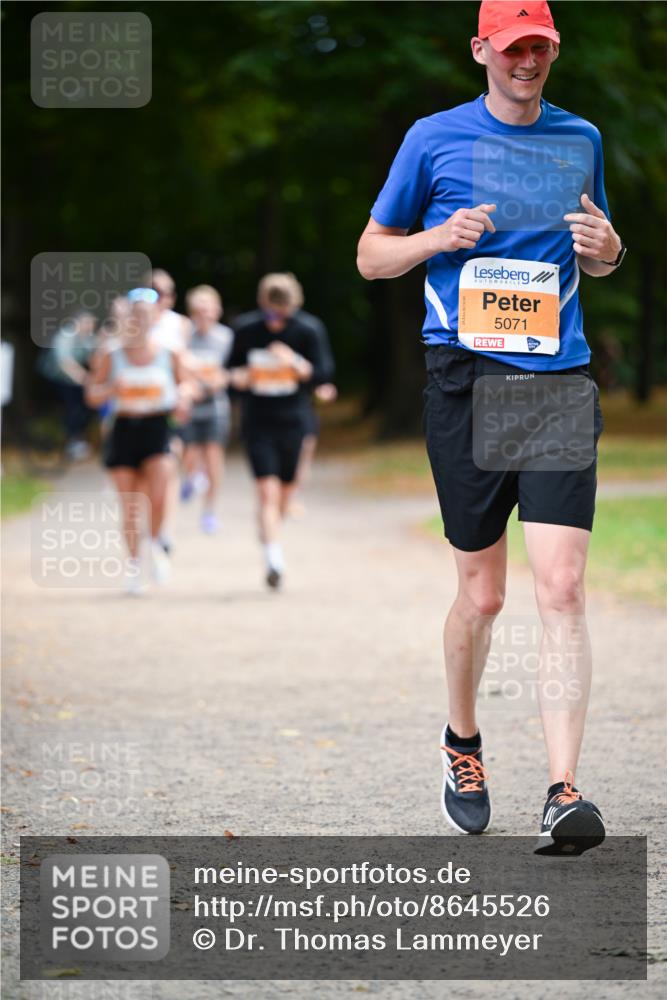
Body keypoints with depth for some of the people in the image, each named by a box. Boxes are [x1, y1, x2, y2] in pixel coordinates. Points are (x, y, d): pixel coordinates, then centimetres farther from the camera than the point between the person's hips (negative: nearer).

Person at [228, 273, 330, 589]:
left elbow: (320, 376, -3)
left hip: (293, 422, 1)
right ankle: (274, 558, -24)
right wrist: (238, 377, -12)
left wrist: (295, 363, -21)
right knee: (267, 490, -16)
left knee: (285, 492, 8)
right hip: (257, 423, -1)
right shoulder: (245, 329, -2)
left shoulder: (304, 332, -3)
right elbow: (233, 365, 11)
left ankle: (267, 533, 38)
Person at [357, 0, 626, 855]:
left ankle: (562, 794, -16)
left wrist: (606, 250, 2)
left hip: (560, 381, 1)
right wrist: (440, 238, -10)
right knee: (482, 593, 5)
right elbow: (371, 255, 10)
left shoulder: (581, 140, 14)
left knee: (561, 588, -12)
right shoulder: (434, 139, 5)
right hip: (466, 378, -1)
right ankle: (462, 741, 33)